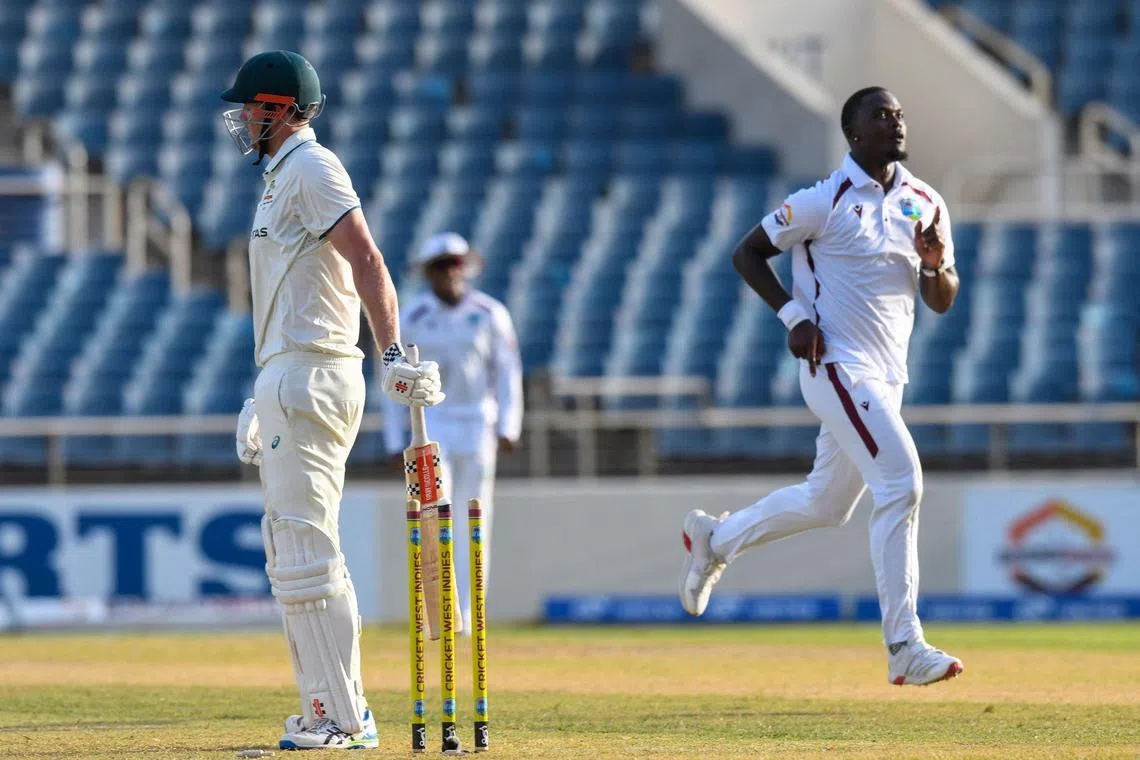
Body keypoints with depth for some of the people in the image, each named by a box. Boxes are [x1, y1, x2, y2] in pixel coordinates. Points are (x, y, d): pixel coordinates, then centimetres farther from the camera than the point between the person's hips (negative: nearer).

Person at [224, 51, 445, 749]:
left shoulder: (311, 169, -10)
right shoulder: (286, 176, 22)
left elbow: (367, 260, -23)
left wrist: (393, 353, -34)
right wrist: (263, 404, 28)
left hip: (311, 378, -11)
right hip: (292, 381, 11)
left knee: (307, 552, -12)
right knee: (292, 554, 13)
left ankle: (342, 718, -12)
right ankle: (332, 712, 15)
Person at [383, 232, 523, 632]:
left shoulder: (490, 314, 0)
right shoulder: (412, 318, -1)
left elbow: (507, 374, 3)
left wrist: (507, 427, -8)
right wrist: (395, 442, -1)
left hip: (477, 426, 1)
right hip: (429, 426, -1)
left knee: (472, 524, 1)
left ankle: (465, 614, 8)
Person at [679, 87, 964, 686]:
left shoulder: (925, 204, 9)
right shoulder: (824, 202, -9)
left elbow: (941, 302, 10)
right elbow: (747, 253, -1)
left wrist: (937, 265, -12)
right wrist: (794, 315, -12)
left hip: (886, 376, 8)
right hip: (837, 364, -8)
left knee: (827, 502, 18)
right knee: (900, 483, -20)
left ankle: (713, 540, 41)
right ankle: (904, 648, -20)